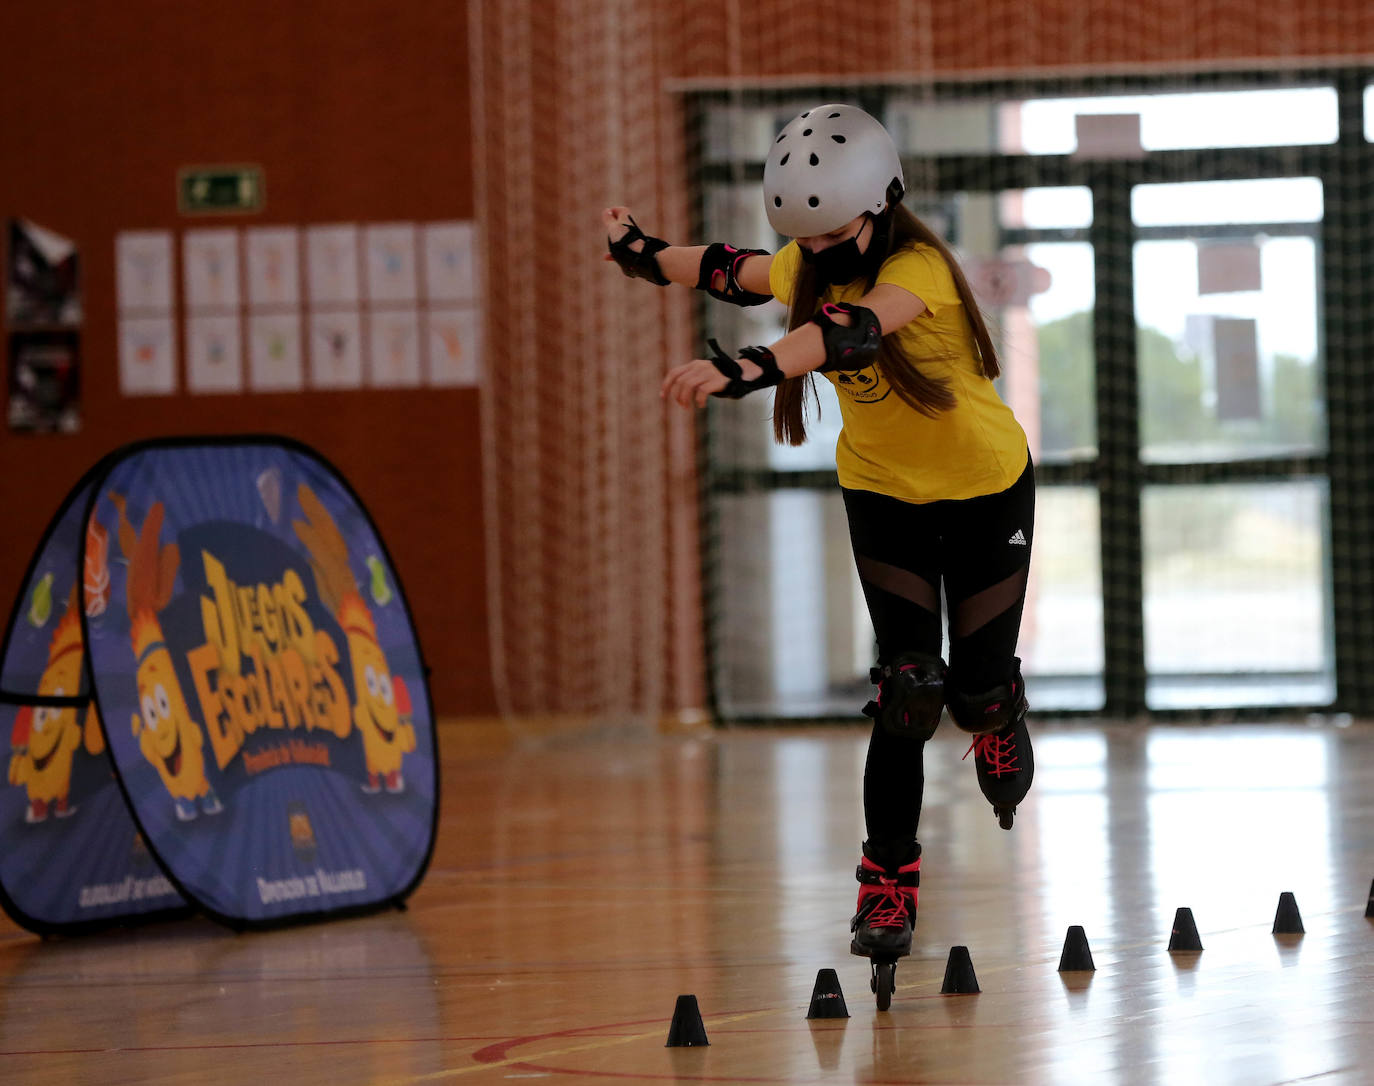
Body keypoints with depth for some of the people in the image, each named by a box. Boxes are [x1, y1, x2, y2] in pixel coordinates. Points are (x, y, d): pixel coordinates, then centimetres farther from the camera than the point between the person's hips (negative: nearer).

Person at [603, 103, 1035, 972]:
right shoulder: (810, 266, -12)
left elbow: (849, 332, -52)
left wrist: (743, 369, -68)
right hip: (882, 491, 3)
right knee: (908, 688, -11)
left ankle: (1002, 721, 42)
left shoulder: (920, 267, -32)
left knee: (977, 692, 2)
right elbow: (736, 273, 12)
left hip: (986, 488, -3)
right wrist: (648, 255, 25)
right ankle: (888, 886, -3)